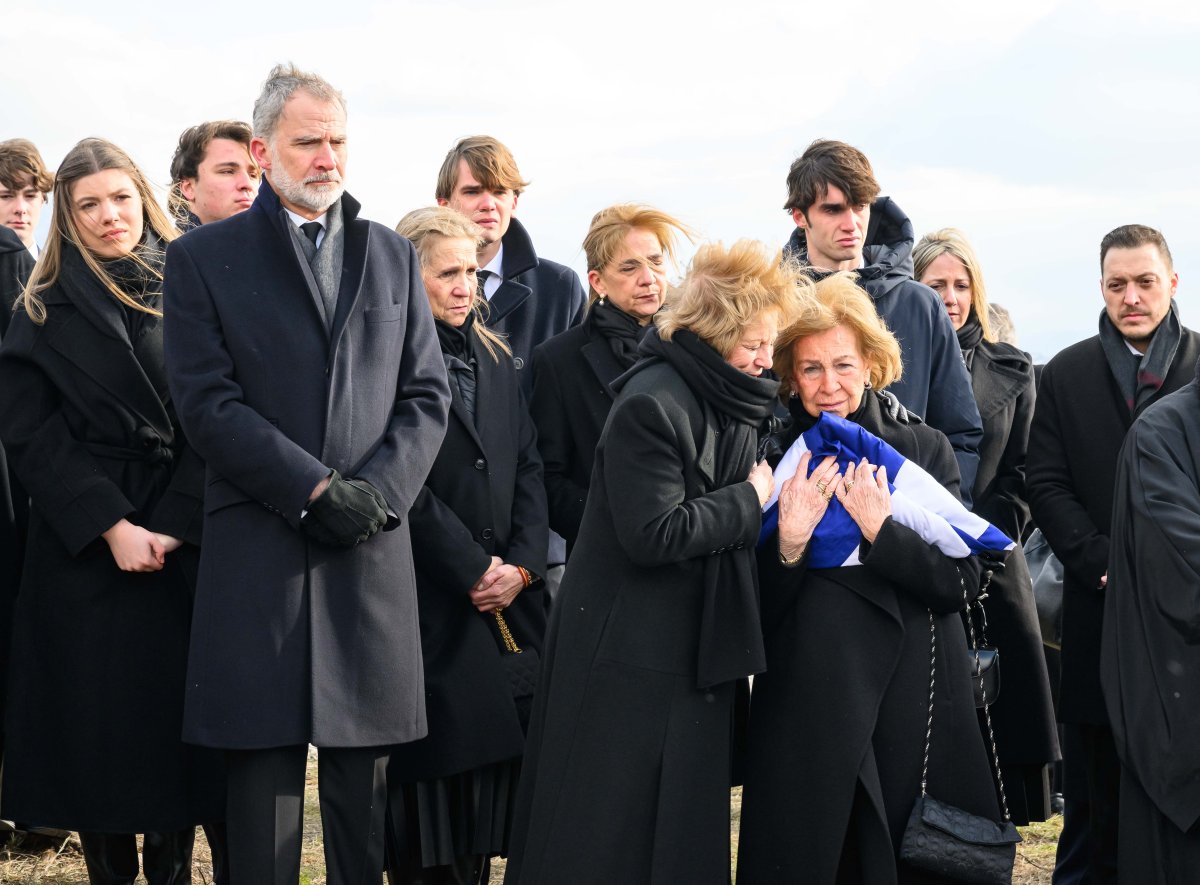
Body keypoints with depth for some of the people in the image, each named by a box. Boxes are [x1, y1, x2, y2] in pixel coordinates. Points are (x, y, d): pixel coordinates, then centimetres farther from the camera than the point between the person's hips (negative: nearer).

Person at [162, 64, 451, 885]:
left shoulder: (394, 256, 15)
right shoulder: (204, 257, 4)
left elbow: (427, 395, 10)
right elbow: (208, 401, -5)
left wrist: (375, 492, -7)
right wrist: (315, 490, -12)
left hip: (372, 551, 3)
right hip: (257, 550, -3)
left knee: (364, 780, 6)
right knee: (265, 775, -1)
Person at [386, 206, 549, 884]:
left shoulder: (495, 359, 15)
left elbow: (528, 467, 11)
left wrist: (522, 563, -3)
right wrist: (476, 569, -11)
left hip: (505, 596, 6)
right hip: (431, 599, -6)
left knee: (489, 762, 5)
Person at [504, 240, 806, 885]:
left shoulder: (727, 402, 11)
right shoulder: (651, 404, -18)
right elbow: (654, 533, -23)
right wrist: (749, 501, -13)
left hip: (694, 647, 9)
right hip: (630, 656, -9)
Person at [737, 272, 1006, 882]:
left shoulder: (922, 450, 4)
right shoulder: (772, 462, 4)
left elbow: (962, 582, -4)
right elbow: (759, 611, 1)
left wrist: (881, 527, -16)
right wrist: (789, 539, -17)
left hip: (915, 703, 0)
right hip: (806, 710, 0)